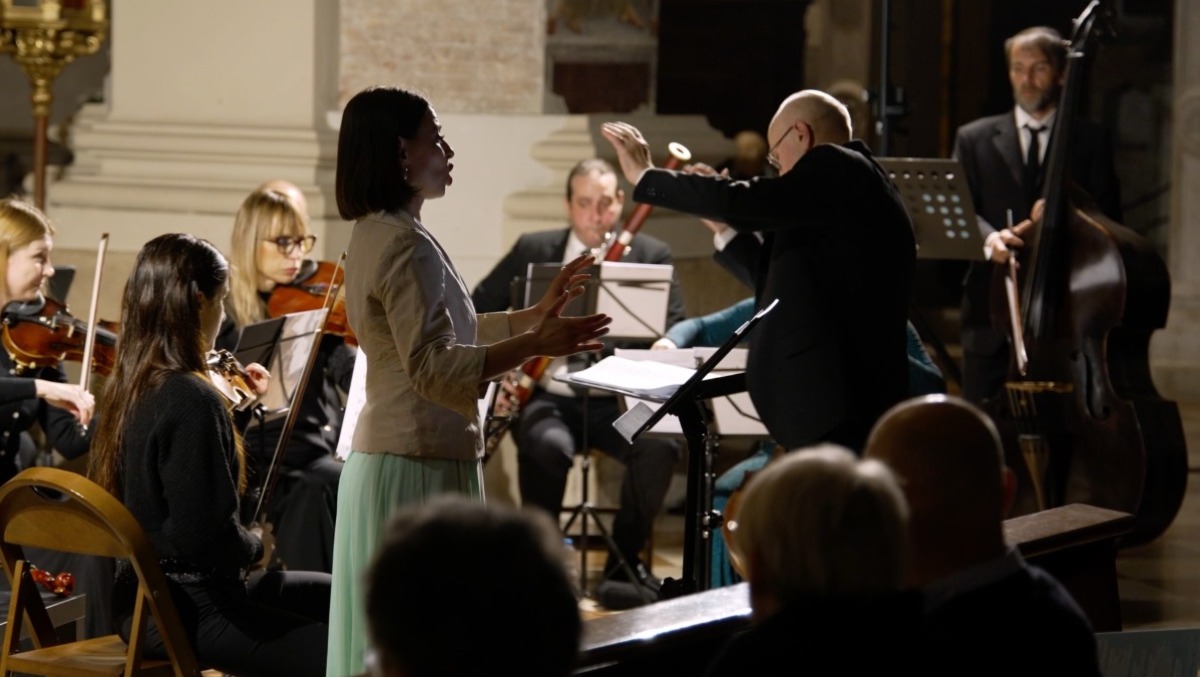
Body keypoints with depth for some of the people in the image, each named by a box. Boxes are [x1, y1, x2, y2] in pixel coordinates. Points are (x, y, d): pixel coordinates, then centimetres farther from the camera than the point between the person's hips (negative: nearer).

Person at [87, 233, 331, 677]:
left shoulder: (128, 386, 6)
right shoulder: (193, 400, -23)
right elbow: (205, 535, -26)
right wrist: (255, 545, -7)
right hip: (187, 614, -10)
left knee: (335, 598, 23)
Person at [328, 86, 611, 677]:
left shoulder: (374, 235, 14)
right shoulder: (405, 244, -17)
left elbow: (447, 333, 22)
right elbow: (433, 366, -24)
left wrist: (536, 315, 21)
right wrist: (534, 345, -28)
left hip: (383, 457, 10)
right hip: (420, 466, -10)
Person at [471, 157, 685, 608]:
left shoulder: (651, 255, 5)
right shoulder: (533, 251, 7)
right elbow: (479, 308, 13)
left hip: (618, 401, 1)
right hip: (548, 399, 0)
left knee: (660, 448, -30)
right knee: (548, 446, -35)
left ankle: (626, 559, -8)